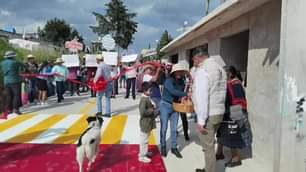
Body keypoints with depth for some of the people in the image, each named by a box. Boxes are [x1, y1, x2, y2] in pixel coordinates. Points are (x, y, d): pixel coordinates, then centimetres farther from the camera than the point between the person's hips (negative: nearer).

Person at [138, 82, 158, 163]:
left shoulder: (147, 98, 7)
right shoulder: (144, 100, -23)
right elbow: (142, 112, -33)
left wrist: (152, 107, 4)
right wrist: (152, 110, -21)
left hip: (148, 122, 10)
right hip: (145, 122, -10)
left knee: (146, 139, 23)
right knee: (144, 139, 1)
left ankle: (144, 152, 39)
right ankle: (142, 156, 12)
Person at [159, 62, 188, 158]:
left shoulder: (182, 82, -1)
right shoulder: (168, 81, -18)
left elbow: (180, 93, 8)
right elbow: (173, 91, -31)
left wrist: (183, 98, -12)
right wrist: (186, 94, -31)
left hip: (175, 106, 5)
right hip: (165, 105, -5)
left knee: (174, 129, 9)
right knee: (164, 128, 4)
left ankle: (174, 148, 23)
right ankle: (163, 147, 22)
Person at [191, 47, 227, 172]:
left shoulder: (202, 70, -15)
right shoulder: (219, 68, 12)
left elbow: (201, 97, -21)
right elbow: (221, 92, 14)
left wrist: (201, 120, -20)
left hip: (208, 115, -9)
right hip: (219, 112, 9)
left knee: (208, 147, 2)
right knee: (210, 144, 21)